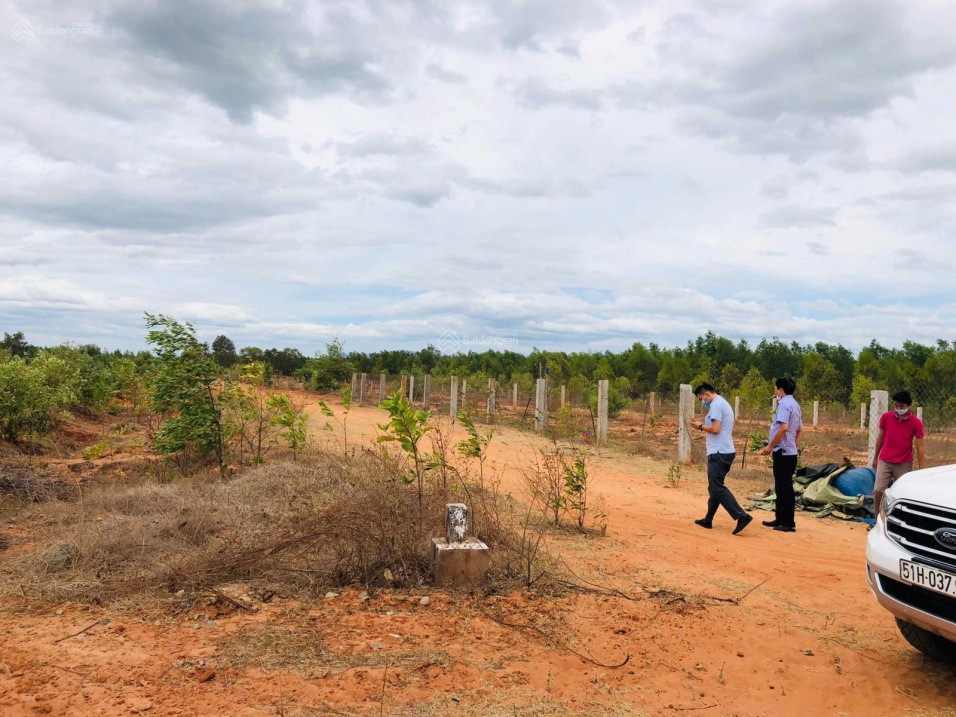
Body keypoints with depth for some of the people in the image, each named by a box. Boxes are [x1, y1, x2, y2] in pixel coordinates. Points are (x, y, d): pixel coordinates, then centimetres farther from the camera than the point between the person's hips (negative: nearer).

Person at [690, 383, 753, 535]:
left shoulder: (716, 404, -12)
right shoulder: (724, 403, 20)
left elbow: (715, 429, -19)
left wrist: (701, 427, -5)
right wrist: (705, 424, 14)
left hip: (718, 453, -10)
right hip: (726, 452, 10)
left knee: (717, 488, -10)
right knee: (715, 487, 15)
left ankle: (742, 516, -16)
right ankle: (708, 520, 21)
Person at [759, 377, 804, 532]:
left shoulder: (784, 403, -14)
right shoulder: (795, 404, 16)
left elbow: (783, 427, -24)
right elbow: (800, 430, 20)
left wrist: (770, 446, -18)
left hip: (782, 452, -10)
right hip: (790, 452, 10)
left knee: (784, 487, -5)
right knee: (782, 486, 16)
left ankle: (788, 523, -1)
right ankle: (780, 519, 23)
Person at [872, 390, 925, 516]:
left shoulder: (916, 423, -6)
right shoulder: (886, 417, 0)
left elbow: (919, 448, -5)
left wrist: (921, 470, -7)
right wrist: (875, 458, 18)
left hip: (904, 464, -1)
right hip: (884, 462, 1)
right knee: (878, 491, -9)